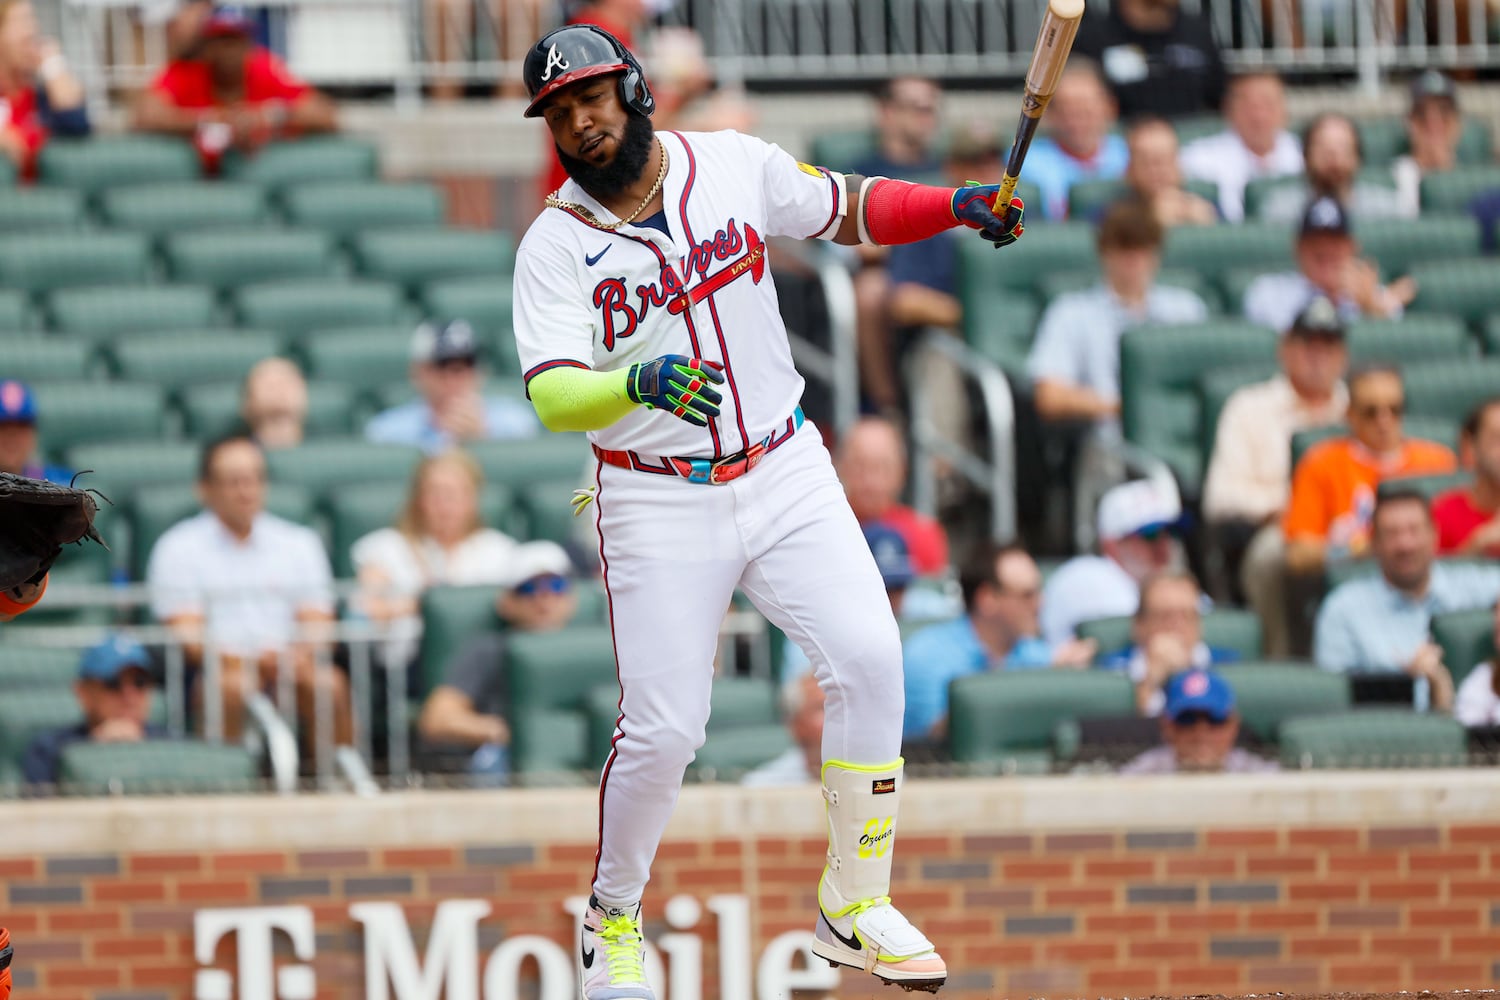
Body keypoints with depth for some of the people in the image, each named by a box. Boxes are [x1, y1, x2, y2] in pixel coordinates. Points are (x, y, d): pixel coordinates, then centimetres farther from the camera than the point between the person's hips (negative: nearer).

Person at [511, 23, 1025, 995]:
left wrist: (958, 204, -3)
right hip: (659, 503, -2)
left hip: (784, 473, 3)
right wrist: (638, 383, -41)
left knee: (869, 659, -14)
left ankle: (855, 910, 0)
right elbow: (553, 396, -19)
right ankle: (614, 917, 18)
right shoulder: (555, 247, -8)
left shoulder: (733, 166, 1)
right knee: (662, 729, -9)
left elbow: (848, 208, 15)